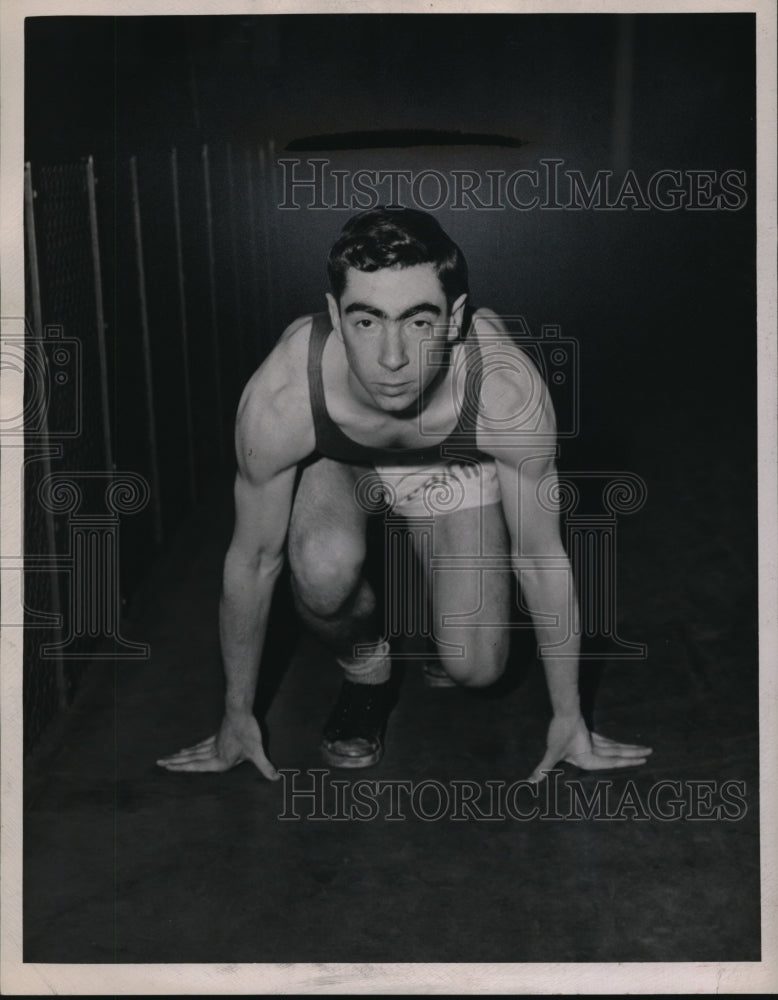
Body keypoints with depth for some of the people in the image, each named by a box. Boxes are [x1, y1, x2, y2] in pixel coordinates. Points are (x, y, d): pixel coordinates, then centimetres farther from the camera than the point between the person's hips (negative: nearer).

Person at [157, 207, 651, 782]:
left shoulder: (508, 394, -39)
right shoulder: (282, 400, -39)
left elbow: (543, 560, -23)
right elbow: (253, 560, -21)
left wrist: (569, 718, -11)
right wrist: (238, 716, -8)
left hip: (457, 466, 0)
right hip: (336, 462, 0)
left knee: (476, 670, -12)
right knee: (325, 569, -33)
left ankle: (450, 636, 26)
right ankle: (365, 672, 2)